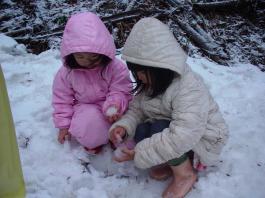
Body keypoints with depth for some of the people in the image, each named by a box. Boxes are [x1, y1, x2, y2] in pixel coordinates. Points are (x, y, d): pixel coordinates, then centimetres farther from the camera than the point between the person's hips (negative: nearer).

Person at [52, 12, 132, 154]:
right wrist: (63, 124, -1)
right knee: (87, 124, -34)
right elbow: (62, 99, 0)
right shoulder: (67, 72, -10)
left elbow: (121, 91, -14)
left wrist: (113, 107, -36)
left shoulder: (115, 67, -16)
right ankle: (93, 141, -1)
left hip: (107, 107, 0)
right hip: (85, 110, 0)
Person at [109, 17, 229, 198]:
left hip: (202, 140, -7)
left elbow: (182, 137, -42)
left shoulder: (190, 90, -34)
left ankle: (186, 174, -10)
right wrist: (124, 126, -25)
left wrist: (140, 154, -36)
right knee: (141, 132, -21)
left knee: (159, 130, -32)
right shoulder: (152, 81, -7)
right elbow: (136, 108, -3)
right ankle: (174, 160, 1)